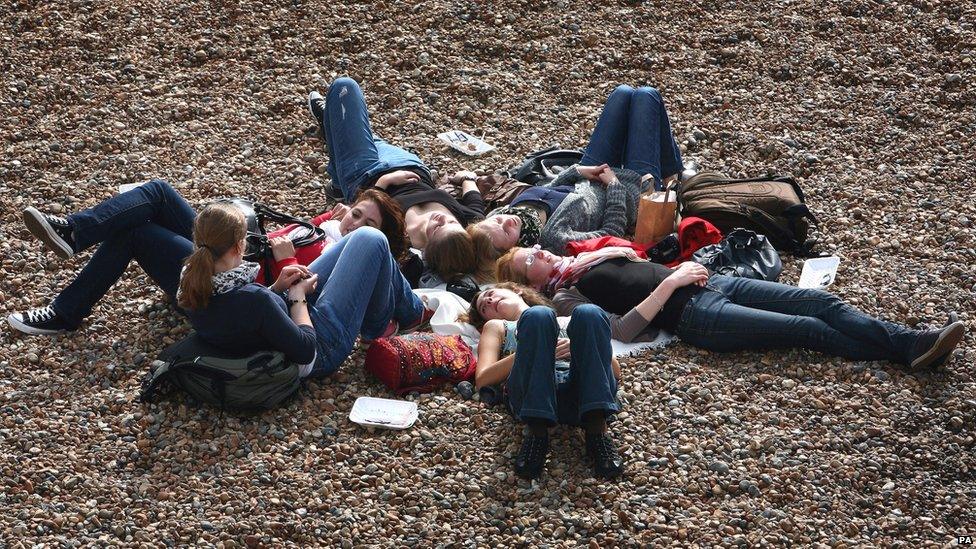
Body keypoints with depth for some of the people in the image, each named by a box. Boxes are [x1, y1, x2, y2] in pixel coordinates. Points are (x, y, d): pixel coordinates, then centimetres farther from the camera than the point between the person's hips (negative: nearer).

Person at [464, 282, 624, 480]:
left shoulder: (569, 323, 40)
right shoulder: (497, 326, 38)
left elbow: (615, 371, 26)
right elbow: (482, 379, 17)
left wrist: (578, 348, 7)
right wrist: (531, 352, 4)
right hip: (533, 395, -1)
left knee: (589, 314, -25)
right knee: (538, 315, -26)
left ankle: (597, 429, -35)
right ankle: (537, 432, -35)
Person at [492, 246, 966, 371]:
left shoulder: (583, 259, 24)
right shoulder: (564, 297, -1)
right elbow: (622, 329, -15)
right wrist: (669, 283, -14)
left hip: (711, 284, 8)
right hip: (693, 316, -8)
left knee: (823, 304, -9)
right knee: (811, 330, -19)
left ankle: (912, 342, -15)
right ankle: (905, 353, -17)